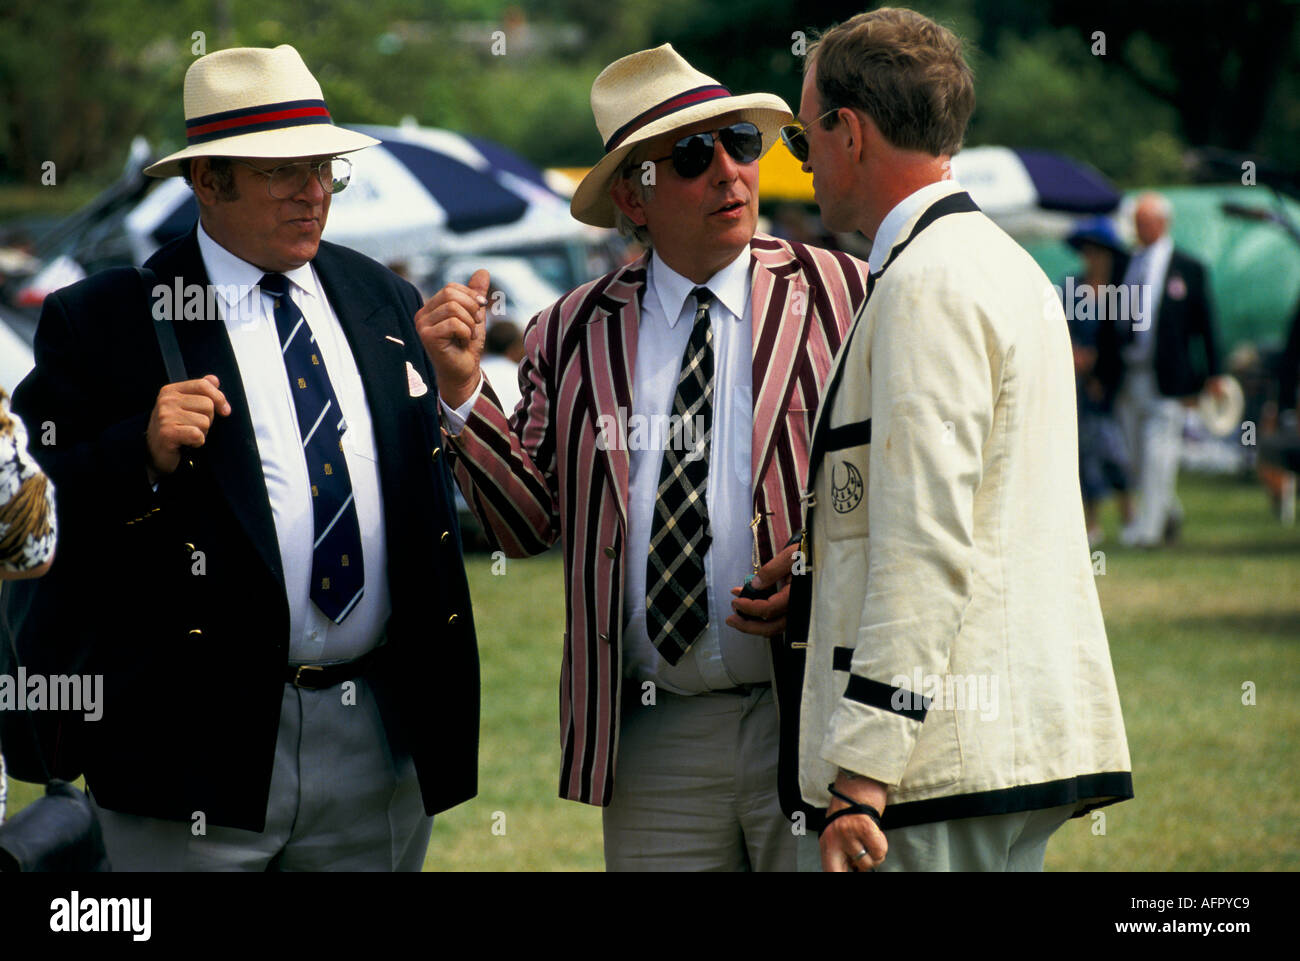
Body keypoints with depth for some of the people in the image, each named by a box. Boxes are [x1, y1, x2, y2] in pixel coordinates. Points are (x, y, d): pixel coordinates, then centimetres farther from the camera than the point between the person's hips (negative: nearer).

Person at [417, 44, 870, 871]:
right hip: (652, 738, 2)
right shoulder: (574, 336, 9)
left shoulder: (843, 298, 2)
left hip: (808, 717, -2)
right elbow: (531, 522, 6)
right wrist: (462, 385, -5)